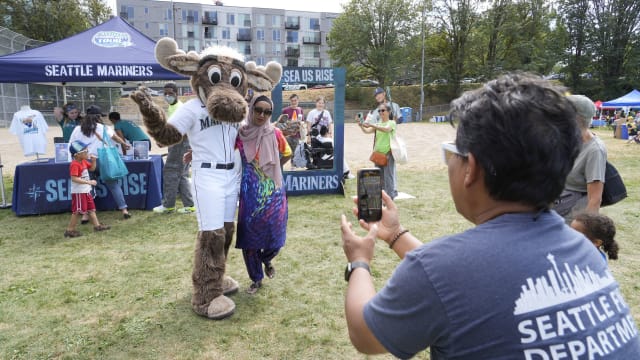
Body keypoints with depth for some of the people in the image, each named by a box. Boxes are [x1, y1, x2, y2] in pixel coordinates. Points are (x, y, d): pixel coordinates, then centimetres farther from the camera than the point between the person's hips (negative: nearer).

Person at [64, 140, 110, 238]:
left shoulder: (84, 161, 7)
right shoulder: (74, 164, -21)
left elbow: (92, 168, 21)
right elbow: (74, 178, -29)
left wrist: (94, 160, 2)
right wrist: (89, 182, -30)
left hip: (86, 191, 10)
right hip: (78, 192, -10)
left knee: (91, 208, 15)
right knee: (78, 211, -4)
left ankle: (97, 225, 24)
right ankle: (69, 230, 5)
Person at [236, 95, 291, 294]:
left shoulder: (275, 133, -1)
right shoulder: (240, 133, -2)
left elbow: (287, 154, 14)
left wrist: (272, 168, 6)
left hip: (273, 192, 0)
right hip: (250, 192, 0)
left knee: (274, 233, 5)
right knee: (249, 234, 4)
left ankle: (266, 260, 41)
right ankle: (256, 279, 24)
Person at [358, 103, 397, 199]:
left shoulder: (391, 123, -3)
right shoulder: (377, 125, 15)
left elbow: (386, 129, -26)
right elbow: (367, 131, -1)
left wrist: (371, 125, -34)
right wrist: (361, 126, -22)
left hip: (388, 153, -6)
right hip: (378, 153, 6)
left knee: (388, 176, -4)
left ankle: (390, 197, 2)